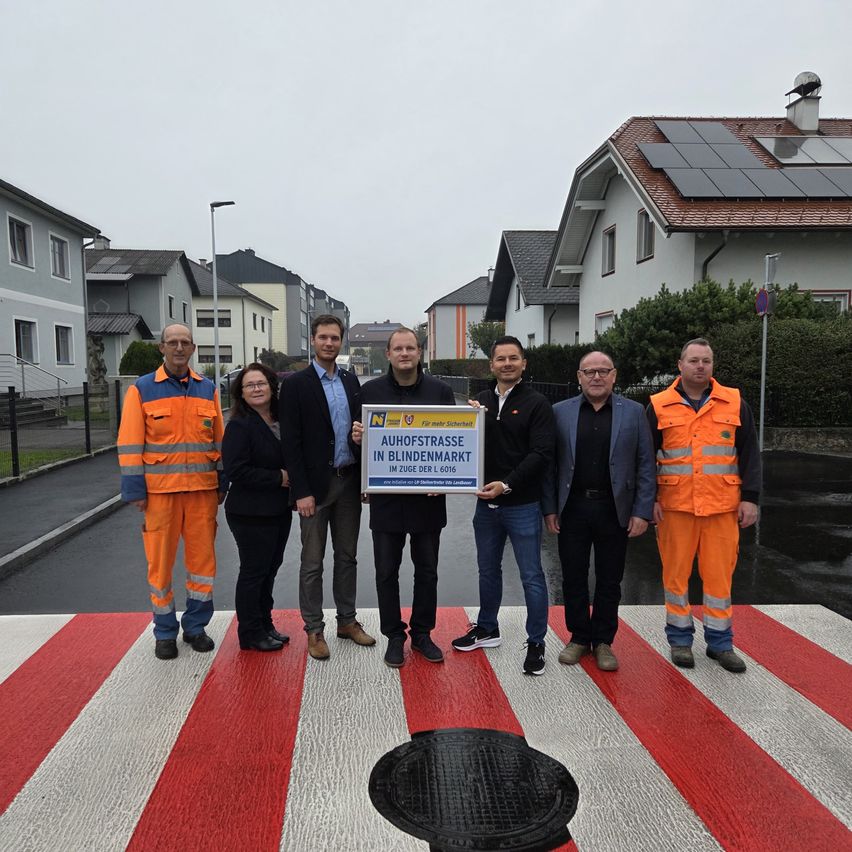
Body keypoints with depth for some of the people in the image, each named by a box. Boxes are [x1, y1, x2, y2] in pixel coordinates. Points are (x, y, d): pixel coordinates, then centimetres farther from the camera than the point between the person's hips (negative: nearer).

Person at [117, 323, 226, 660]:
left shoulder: (208, 389, 8)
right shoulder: (141, 390, 0)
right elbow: (130, 445, -3)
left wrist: (222, 484, 8)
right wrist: (135, 490, -7)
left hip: (203, 490, 3)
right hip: (160, 490, -2)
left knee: (202, 558, 7)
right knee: (160, 561, 6)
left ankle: (195, 626, 24)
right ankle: (165, 633, 22)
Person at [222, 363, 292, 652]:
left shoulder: (282, 421, 7)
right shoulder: (239, 426, -14)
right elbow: (235, 470, -22)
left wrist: (291, 478, 1)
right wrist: (279, 478, -19)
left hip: (279, 509, 7)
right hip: (251, 513, -7)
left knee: (270, 568, 17)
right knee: (253, 571, 4)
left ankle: (265, 625, 32)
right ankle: (250, 633, 19)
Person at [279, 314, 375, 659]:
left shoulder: (351, 381, 10)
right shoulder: (296, 384, -6)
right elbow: (291, 442, -10)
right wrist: (301, 491, -14)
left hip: (349, 482, 5)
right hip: (316, 485, -5)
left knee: (347, 556, 14)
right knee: (312, 562, 4)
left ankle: (347, 621, 28)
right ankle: (314, 630, 17)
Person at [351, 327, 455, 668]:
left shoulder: (440, 390, 1)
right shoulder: (371, 391, 0)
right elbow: (359, 435, 6)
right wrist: (357, 437, -18)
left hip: (428, 496, 1)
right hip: (386, 498, 0)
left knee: (427, 570, 13)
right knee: (386, 571, 8)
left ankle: (422, 633, 30)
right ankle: (394, 636, 25)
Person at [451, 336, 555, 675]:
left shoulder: (536, 403, -7)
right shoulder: (480, 401, 9)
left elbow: (541, 454, -15)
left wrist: (507, 484, -21)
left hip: (522, 505, -5)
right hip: (486, 503, 6)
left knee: (531, 575, 4)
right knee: (488, 569, 19)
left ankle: (536, 643, 17)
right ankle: (487, 629, 36)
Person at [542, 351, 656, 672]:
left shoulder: (634, 412, 2)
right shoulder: (560, 412, 2)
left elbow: (645, 465, 1)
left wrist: (642, 511, -5)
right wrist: (550, 508, -2)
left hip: (614, 510, 0)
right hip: (573, 509, 1)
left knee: (609, 580, 10)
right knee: (573, 578, 10)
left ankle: (603, 641, 25)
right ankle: (579, 637, 27)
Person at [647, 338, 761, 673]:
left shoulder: (734, 403, 6)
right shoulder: (660, 406, 2)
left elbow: (749, 454, 8)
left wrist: (750, 497, 1)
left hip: (723, 506, 1)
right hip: (675, 506, -1)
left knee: (720, 573, 7)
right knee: (676, 572, 7)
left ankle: (720, 641, 23)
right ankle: (680, 638, 22)